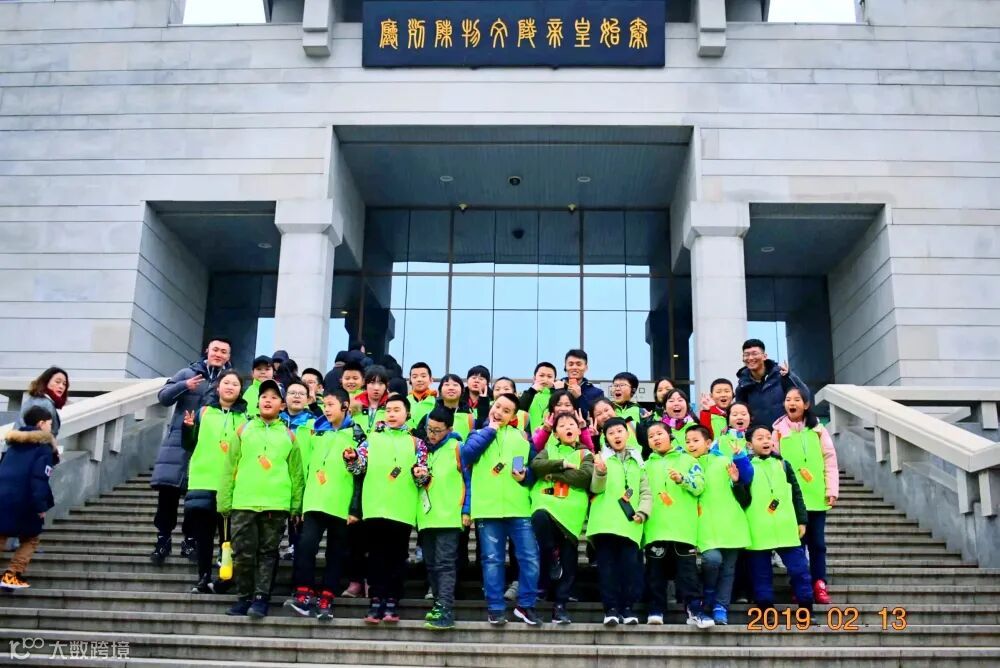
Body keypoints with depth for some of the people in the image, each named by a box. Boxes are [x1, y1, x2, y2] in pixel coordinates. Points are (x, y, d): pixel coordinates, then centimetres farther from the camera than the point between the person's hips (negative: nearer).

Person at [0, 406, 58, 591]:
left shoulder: (16, 442, 17)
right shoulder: (44, 447, -6)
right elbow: (39, 479, -14)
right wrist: (40, 507, -14)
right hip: (21, 503, -6)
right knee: (30, 539, 12)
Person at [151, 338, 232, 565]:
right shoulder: (187, 374, 5)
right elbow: (163, 397, 0)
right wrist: (184, 386, -16)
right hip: (178, 442, 0)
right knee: (167, 489, -3)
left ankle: (190, 540, 18)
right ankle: (163, 539, 11)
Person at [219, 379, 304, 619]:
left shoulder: (288, 436, 8)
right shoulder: (243, 430, 9)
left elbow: (296, 474, 8)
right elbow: (230, 468, 7)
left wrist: (296, 506, 2)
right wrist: (225, 502, 1)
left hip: (277, 505, 0)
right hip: (243, 503, 0)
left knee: (267, 553, 3)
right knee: (243, 553, 2)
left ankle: (261, 599, 6)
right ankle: (244, 597, 14)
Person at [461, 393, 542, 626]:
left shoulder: (521, 436, 12)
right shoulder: (479, 433, 12)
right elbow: (467, 453, -9)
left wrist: (525, 475, -9)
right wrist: (490, 429, -4)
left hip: (519, 508, 1)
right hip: (488, 508, -1)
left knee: (529, 557, -2)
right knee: (492, 559, 3)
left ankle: (526, 605, 11)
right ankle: (495, 608, 12)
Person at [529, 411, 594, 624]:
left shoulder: (586, 454, 14)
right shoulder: (548, 449, 18)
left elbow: (584, 477, -6)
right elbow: (535, 465, -2)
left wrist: (553, 472, -6)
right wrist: (563, 464, -9)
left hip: (570, 510, 0)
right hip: (545, 503, 0)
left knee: (568, 560, -1)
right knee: (540, 518, -36)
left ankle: (560, 605, 10)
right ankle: (552, 558, -11)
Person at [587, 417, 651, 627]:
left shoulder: (637, 461, 17)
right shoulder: (602, 458, 8)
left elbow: (645, 492, 13)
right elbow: (596, 488, -4)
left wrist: (642, 511, -4)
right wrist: (600, 472, -24)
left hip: (630, 523, 2)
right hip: (605, 521, -2)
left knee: (629, 564, -2)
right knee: (607, 564, -2)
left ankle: (627, 607, 7)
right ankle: (611, 608, 1)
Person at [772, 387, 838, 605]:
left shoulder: (818, 430, 5)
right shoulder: (779, 431, 3)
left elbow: (830, 460, 4)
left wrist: (832, 490, -1)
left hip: (816, 495, 1)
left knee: (817, 542, 6)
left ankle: (819, 585, 13)